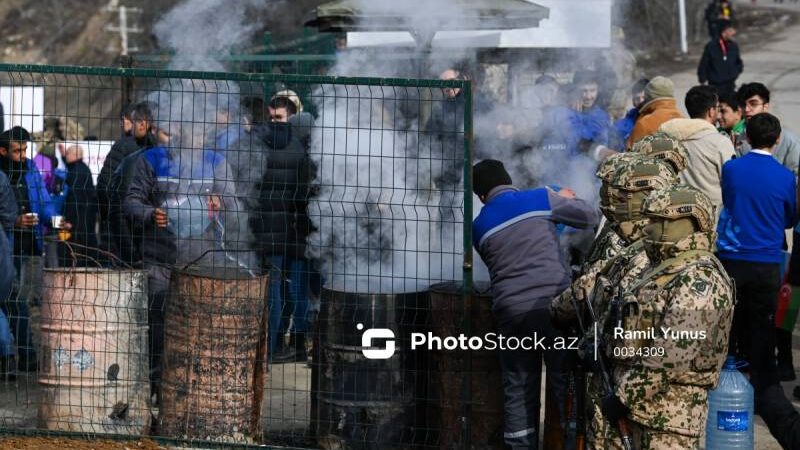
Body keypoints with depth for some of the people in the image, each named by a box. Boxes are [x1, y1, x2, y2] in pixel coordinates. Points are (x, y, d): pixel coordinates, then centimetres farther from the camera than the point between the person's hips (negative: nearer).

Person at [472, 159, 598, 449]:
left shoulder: (479, 227, 13)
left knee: (519, 391, 8)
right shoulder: (540, 199, 3)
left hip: (511, 311, 3)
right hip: (553, 304, -3)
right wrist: (567, 198, 31)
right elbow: (589, 217, 10)